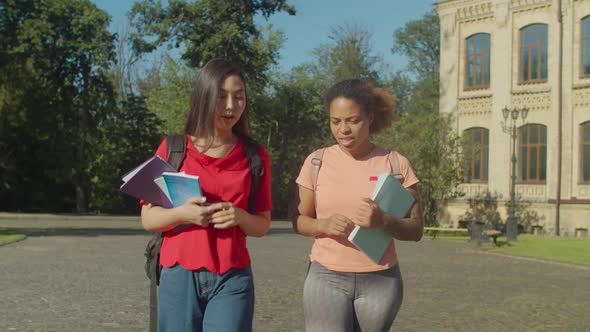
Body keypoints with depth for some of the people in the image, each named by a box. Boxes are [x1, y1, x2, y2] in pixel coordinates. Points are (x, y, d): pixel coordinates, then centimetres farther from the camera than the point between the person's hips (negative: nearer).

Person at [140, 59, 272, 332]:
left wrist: (240, 217, -13)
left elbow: (263, 225, 9)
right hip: (180, 277, 0)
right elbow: (148, 218, 3)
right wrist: (182, 213, -17)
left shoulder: (255, 156, 4)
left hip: (233, 279, 0)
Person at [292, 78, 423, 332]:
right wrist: (324, 225, -14)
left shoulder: (396, 164, 0)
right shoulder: (316, 162, 1)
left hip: (381, 281, 1)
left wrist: (383, 221, -21)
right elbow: (298, 221, 8)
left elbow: (415, 230, 0)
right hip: (326, 278, -1)